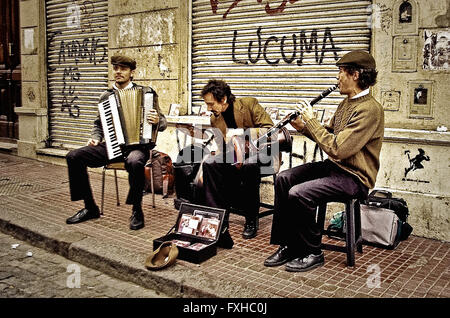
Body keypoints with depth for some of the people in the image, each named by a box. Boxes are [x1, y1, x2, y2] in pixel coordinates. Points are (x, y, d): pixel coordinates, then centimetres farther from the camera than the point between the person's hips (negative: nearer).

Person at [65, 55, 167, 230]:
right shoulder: (106, 96, 14)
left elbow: (162, 123, 3)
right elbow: (99, 123, 23)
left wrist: (157, 121, -21)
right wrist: (95, 138, 3)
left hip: (137, 145, -5)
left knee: (134, 162, -40)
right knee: (73, 157, -12)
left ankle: (137, 211, -17)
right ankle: (90, 207, 0)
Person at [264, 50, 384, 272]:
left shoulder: (370, 109, -21)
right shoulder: (347, 103, 13)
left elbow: (336, 149, -27)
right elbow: (329, 134, 21)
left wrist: (311, 120, -17)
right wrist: (304, 127, 3)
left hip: (354, 177, -10)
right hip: (334, 166, 10)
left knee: (299, 194, -26)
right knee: (283, 178, -2)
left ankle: (312, 253, -5)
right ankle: (287, 245, 4)